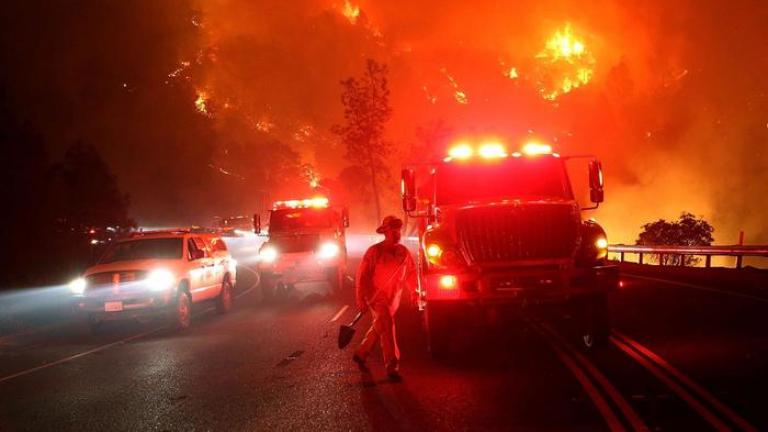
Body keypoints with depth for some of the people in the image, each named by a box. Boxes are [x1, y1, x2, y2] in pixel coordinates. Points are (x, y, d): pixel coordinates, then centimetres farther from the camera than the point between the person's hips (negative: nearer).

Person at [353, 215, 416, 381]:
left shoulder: (403, 252, 3)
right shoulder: (374, 251, -12)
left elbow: (411, 272, 12)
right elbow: (362, 275, -10)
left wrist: (414, 291, 0)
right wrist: (361, 299, -13)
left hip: (393, 298, 6)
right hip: (376, 297, -6)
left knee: (378, 328, 17)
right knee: (387, 327, -14)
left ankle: (361, 354, 37)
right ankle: (392, 366, -9)